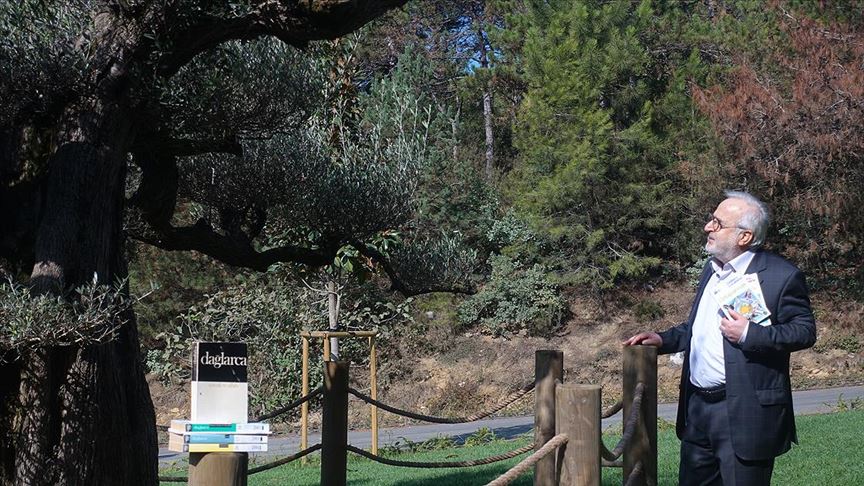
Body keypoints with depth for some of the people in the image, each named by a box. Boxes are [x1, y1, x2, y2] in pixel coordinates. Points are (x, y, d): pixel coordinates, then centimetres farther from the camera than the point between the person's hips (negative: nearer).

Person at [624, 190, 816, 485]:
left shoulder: (781, 275, -11)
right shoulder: (712, 269, 14)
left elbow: (805, 331, -11)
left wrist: (749, 334, -22)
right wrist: (664, 340, 11)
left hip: (746, 413, -8)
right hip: (697, 406, 8)